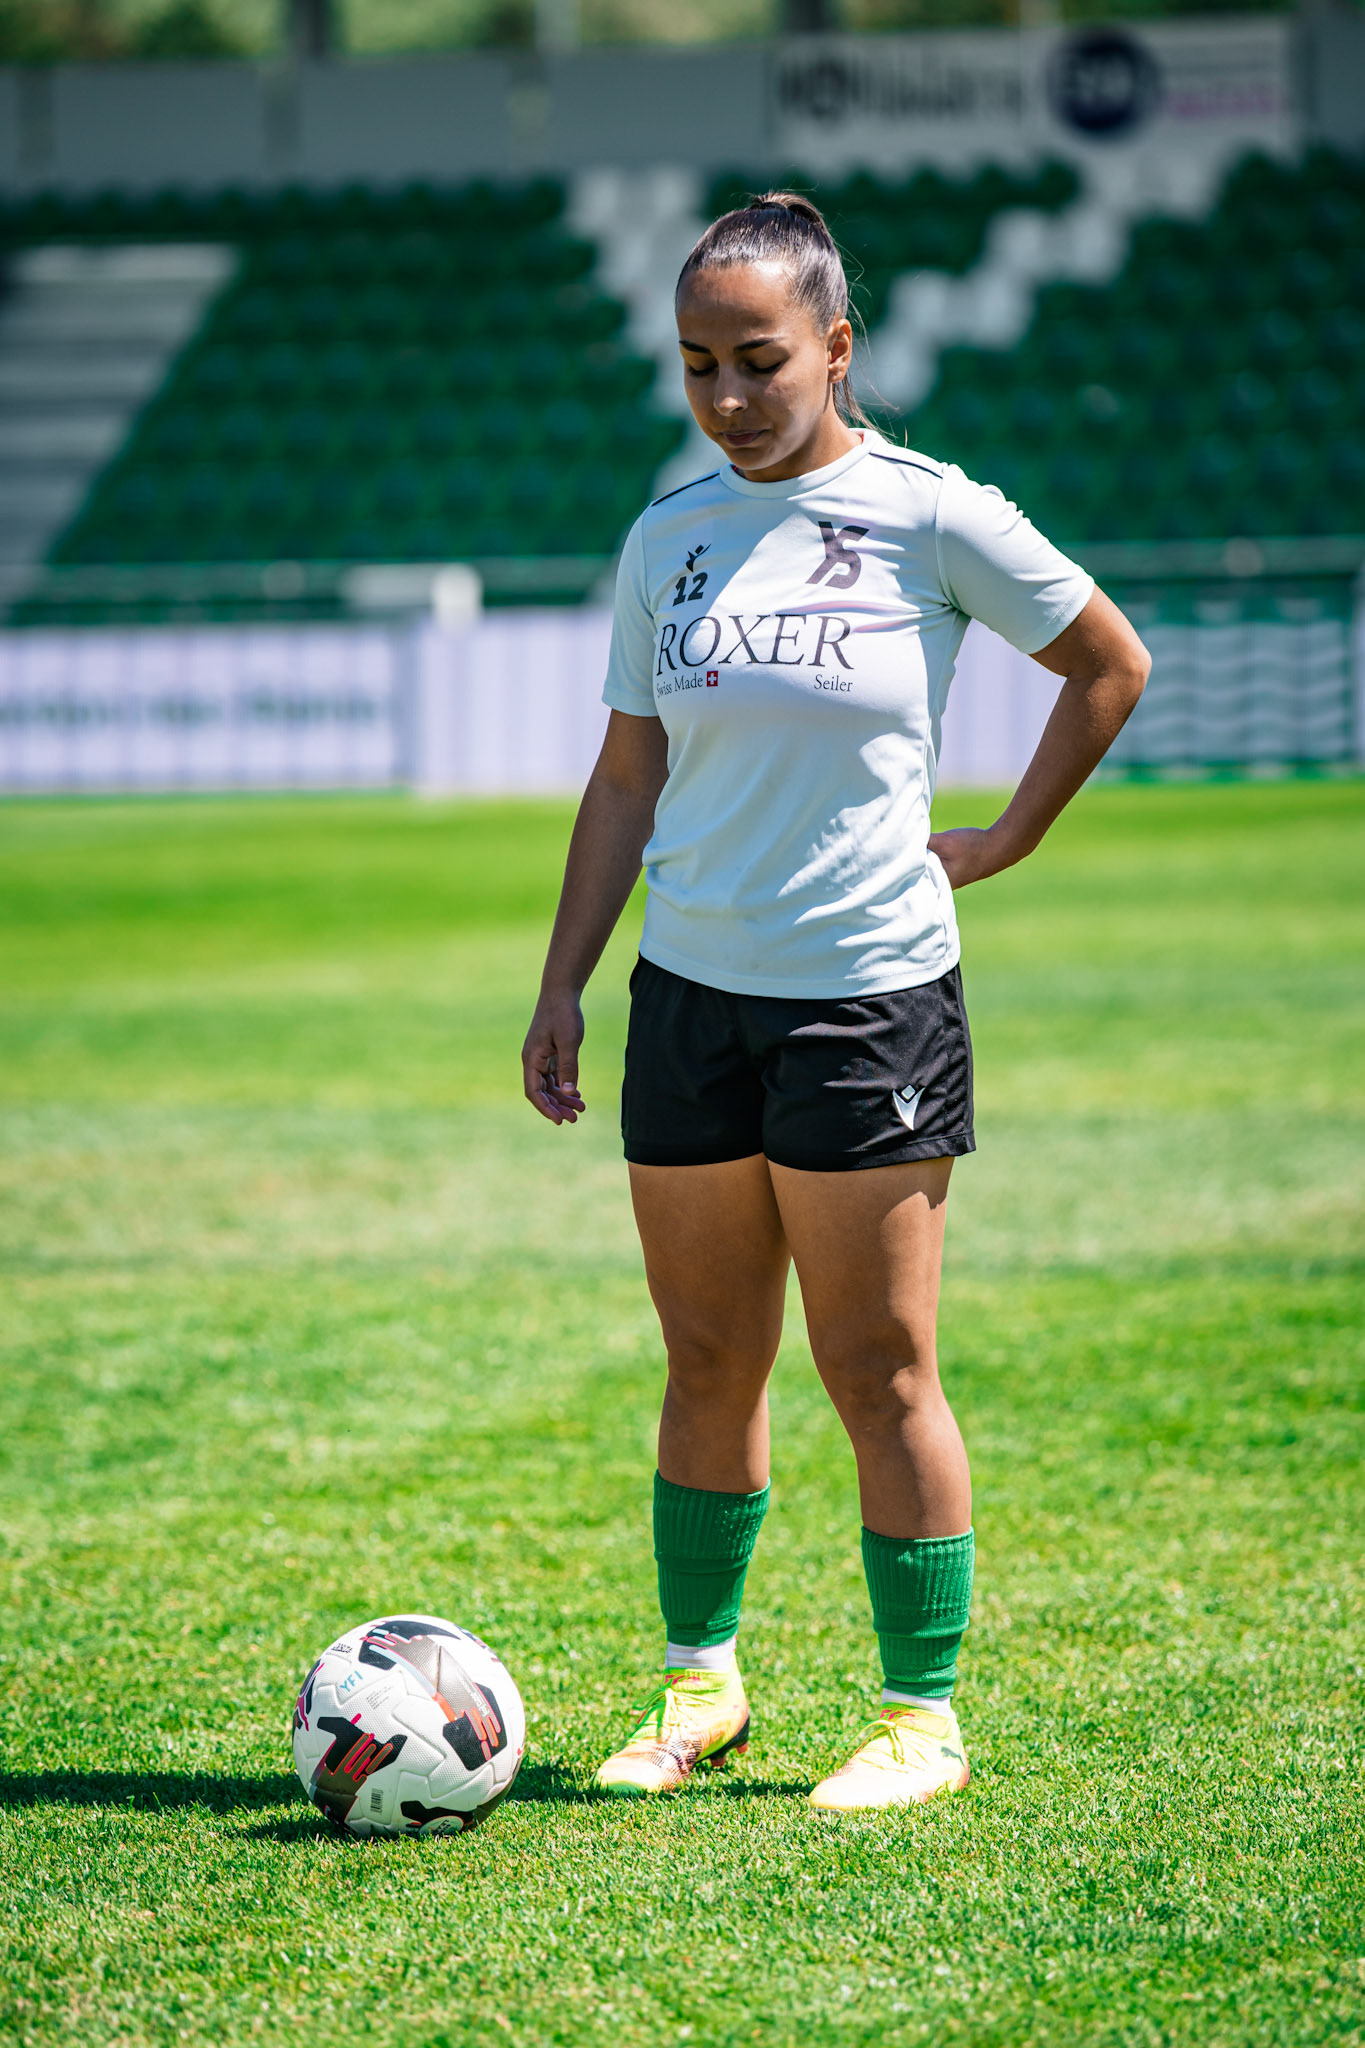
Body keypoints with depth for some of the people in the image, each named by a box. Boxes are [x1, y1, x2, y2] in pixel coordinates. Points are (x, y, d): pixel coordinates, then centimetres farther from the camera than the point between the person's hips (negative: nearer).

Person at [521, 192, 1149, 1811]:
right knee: (707, 1366, 10)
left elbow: (1111, 664, 6)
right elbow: (627, 779, 13)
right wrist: (561, 988, 9)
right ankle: (698, 1686, 23)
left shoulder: (931, 518, -6)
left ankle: (920, 1717, 9)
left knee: (878, 1373, -1)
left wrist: (1009, 838, 2)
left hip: (873, 994, -4)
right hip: (690, 993, 4)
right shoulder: (668, 539, 6)